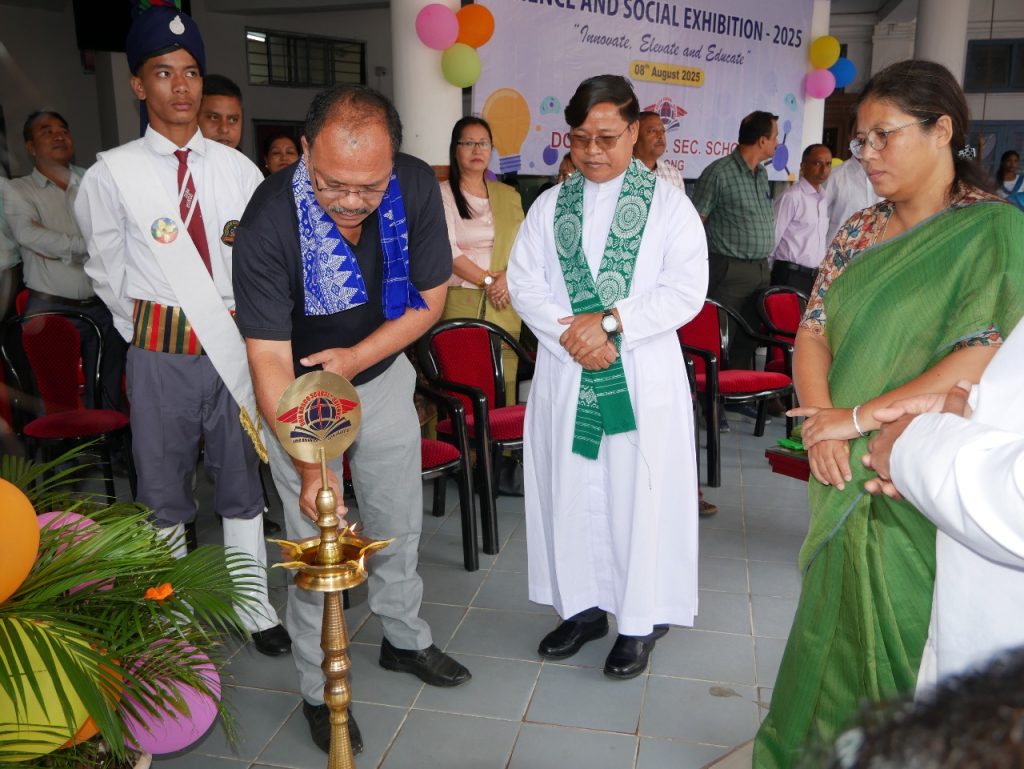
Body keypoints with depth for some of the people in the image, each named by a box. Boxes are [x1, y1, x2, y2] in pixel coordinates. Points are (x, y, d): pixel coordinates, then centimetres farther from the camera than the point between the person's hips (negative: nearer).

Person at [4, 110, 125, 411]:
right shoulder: (18, 191, 6)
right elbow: (29, 235, -12)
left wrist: (57, 246, -8)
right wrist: (88, 245, -8)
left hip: (103, 306, 2)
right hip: (51, 310, -2)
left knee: (110, 398, 5)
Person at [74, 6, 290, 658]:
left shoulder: (237, 168, 2)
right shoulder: (113, 175, -3)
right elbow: (108, 270, 8)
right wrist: (145, 333, 8)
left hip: (234, 344, 1)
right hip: (161, 353, -1)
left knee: (242, 480, 11)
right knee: (164, 489, 10)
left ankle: (255, 608, 25)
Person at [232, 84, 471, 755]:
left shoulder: (416, 186, -22)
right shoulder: (270, 222, -32)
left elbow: (431, 296, -10)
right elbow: (270, 358, -30)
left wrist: (356, 357, -22)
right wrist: (309, 463, -37)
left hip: (382, 371, 4)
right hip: (299, 387, -3)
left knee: (399, 521, 15)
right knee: (316, 539, 0)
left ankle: (404, 639, 39)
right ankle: (321, 688, 21)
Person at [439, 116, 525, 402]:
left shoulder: (508, 196, 17)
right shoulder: (442, 194, 4)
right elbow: (449, 251, -6)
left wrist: (507, 277, -8)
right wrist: (487, 280, -11)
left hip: (503, 304, 4)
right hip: (459, 302, -3)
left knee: (503, 386, -2)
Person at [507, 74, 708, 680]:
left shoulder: (668, 203, 1)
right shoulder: (550, 206, 11)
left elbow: (686, 290, -8)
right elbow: (525, 283, 3)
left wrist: (611, 322, -17)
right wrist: (574, 337, -12)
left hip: (644, 377, -3)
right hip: (565, 374, 4)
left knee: (640, 492, 2)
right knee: (570, 489, 9)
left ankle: (641, 620, 17)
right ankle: (583, 606, 26)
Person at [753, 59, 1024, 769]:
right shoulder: (861, 230, 9)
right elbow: (814, 331, 5)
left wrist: (859, 417, -18)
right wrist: (821, 421, -12)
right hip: (846, 473, 5)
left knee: (903, 637, 7)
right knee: (835, 623, 15)